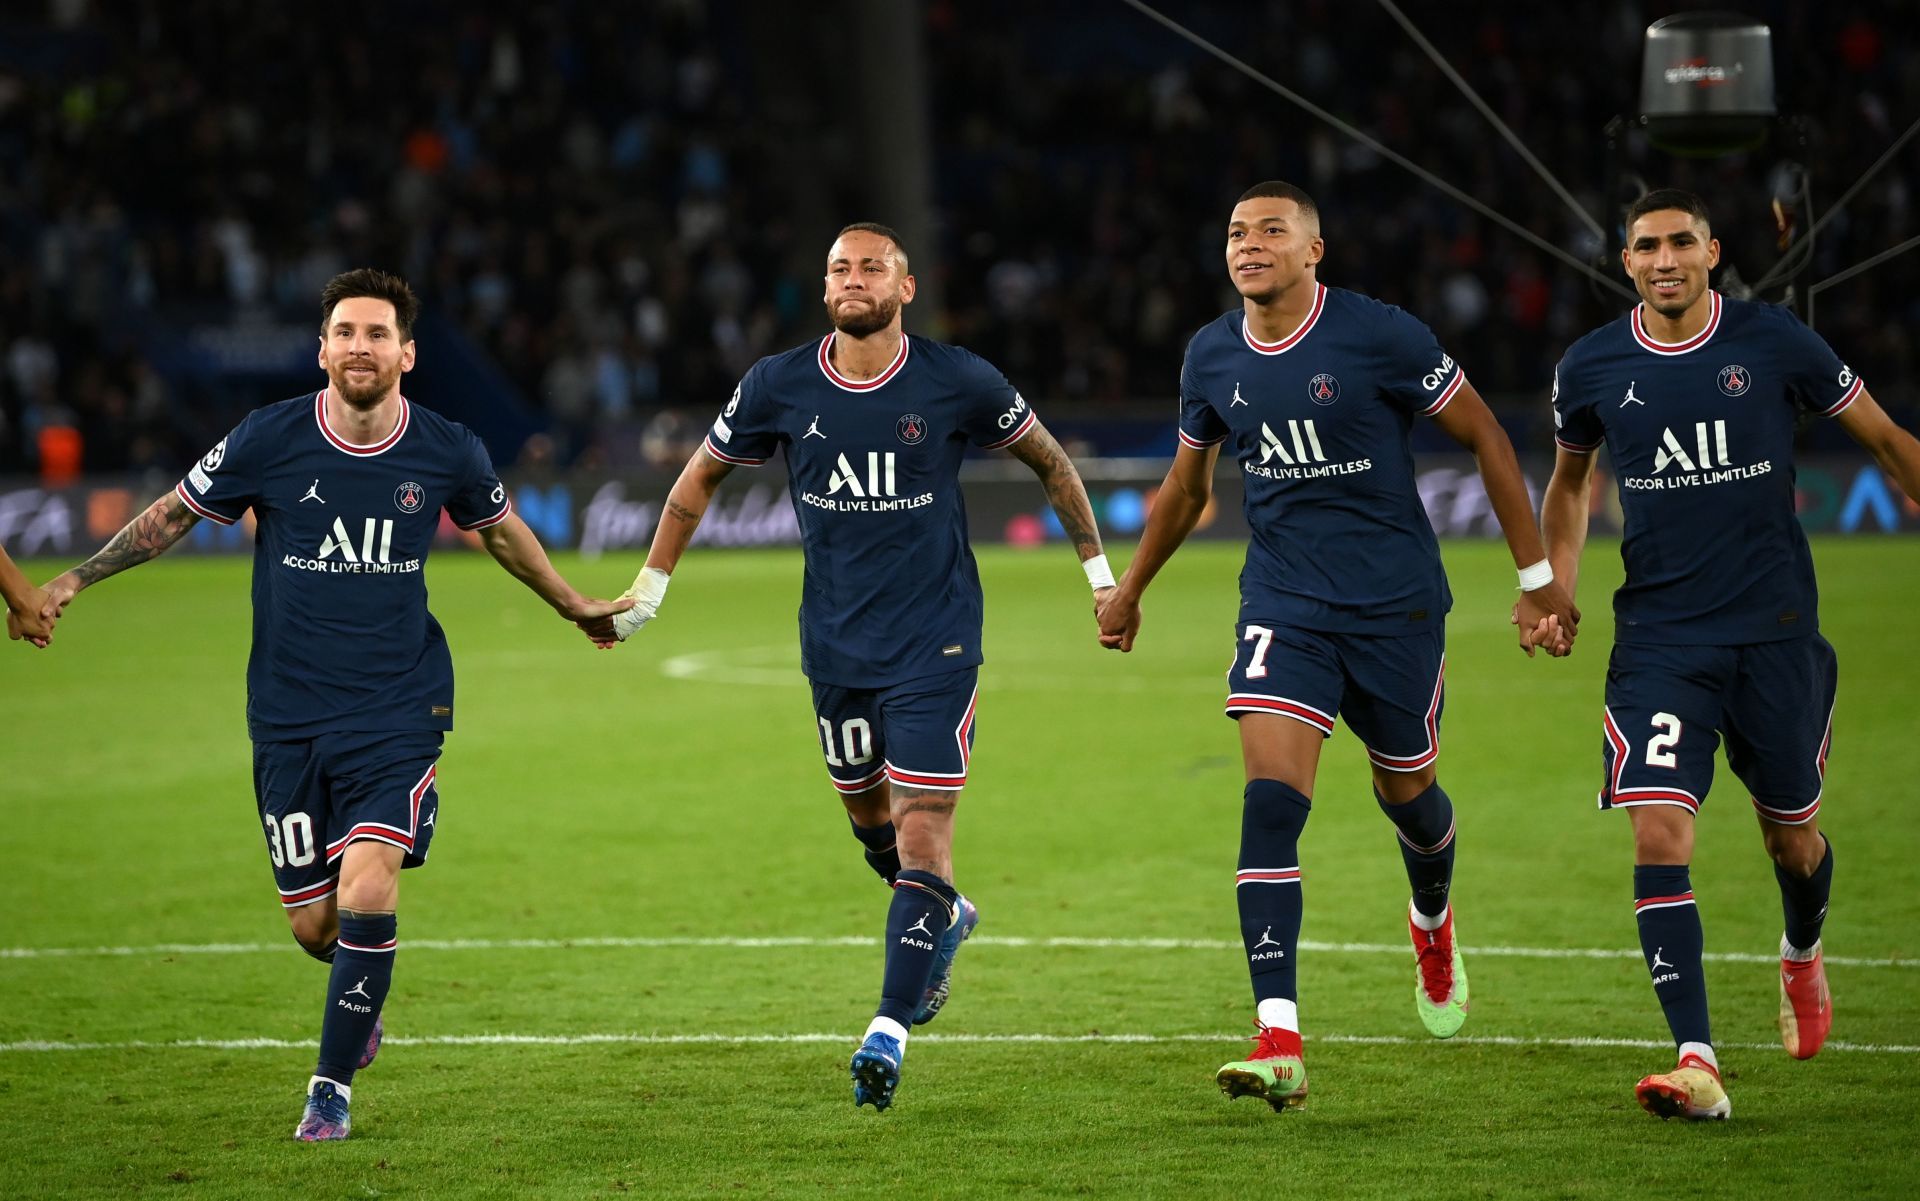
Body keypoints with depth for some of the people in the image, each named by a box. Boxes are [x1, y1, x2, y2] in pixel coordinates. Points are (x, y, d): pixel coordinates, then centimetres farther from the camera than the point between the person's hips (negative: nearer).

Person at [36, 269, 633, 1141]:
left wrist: (575, 606, 31)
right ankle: (363, 999, 40)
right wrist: (74, 581, 8)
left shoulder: (446, 453, -3)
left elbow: (501, 530, 18)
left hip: (398, 713, -1)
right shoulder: (268, 440, -7)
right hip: (288, 717, 1)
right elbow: (174, 515, 9)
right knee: (313, 925, 3)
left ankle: (332, 1087, -2)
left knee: (366, 889, -19)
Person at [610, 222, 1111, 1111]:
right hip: (834, 645, 4)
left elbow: (1049, 460, 7)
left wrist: (1097, 567, 10)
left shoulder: (957, 383, -9)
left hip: (934, 645, -3)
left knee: (921, 830, -12)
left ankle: (890, 1030, -12)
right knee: (868, 816, 16)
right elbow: (702, 476, 12)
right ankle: (945, 918, 48)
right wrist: (650, 587, 11)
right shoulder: (777, 387, -3)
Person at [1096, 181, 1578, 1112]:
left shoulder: (1381, 337, -13)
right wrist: (1130, 589, 28)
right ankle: (1278, 1042, -22)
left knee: (1406, 791, 13)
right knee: (1270, 801, -16)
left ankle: (1432, 919, 51)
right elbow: (1187, 485, 20)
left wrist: (1537, 578, -4)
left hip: (1396, 605, -2)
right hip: (1282, 606, 2)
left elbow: (1483, 436, -3)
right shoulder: (1212, 359, 1)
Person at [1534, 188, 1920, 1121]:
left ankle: (1802, 955, 48)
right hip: (1660, 636, 0)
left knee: (1791, 835, 12)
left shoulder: (1774, 343, -5)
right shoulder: (1591, 369, 0)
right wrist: (1555, 587, 9)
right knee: (1659, 837, -16)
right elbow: (1570, 477, 19)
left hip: (1775, 628, 0)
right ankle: (1696, 1063, -18)